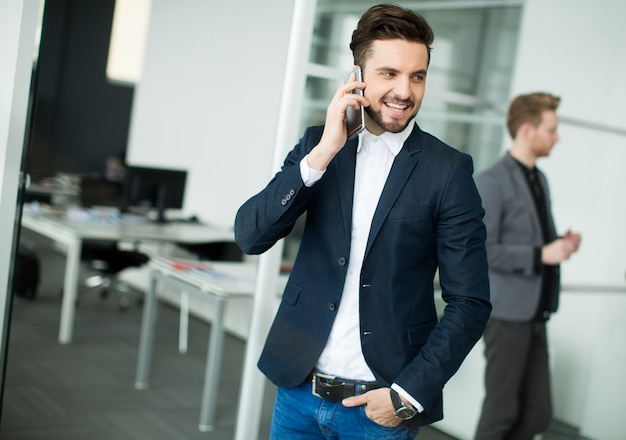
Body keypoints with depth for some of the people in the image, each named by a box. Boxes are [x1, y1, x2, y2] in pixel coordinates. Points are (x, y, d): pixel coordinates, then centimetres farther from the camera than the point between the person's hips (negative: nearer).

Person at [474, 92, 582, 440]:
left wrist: (561, 243, 4)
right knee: (502, 412, 2)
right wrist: (542, 255, -20)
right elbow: (481, 251, -18)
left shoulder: (539, 179, 14)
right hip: (507, 311, -8)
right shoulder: (492, 182, -13)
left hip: (535, 312, 8)